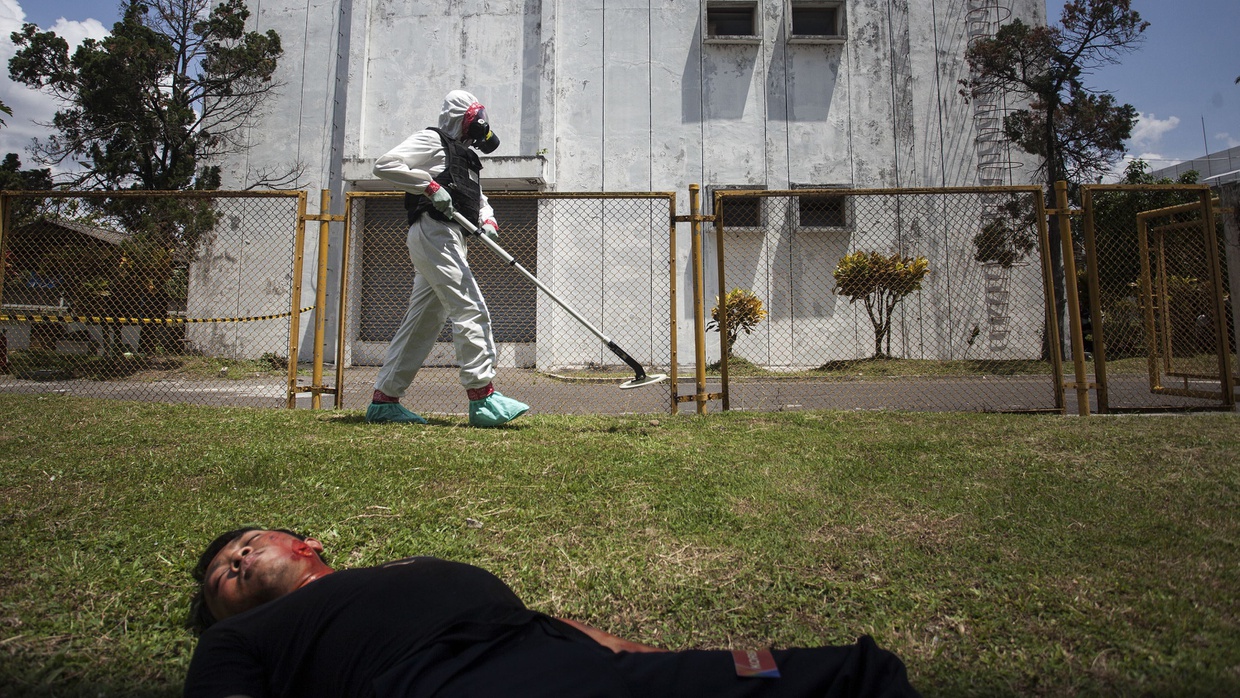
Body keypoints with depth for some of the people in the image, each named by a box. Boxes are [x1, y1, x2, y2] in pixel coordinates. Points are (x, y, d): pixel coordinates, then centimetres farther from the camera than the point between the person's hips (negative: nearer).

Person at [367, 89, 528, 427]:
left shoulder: (464, 156, 30)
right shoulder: (431, 140, 3)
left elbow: (479, 198, 28)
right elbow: (386, 164, -9)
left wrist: (487, 221, 6)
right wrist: (430, 186, -17)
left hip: (450, 243, 10)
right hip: (433, 233, -9)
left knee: (423, 322, 8)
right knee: (471, 311, -16)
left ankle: (384, 401, 13)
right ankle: (482, 397, -16)